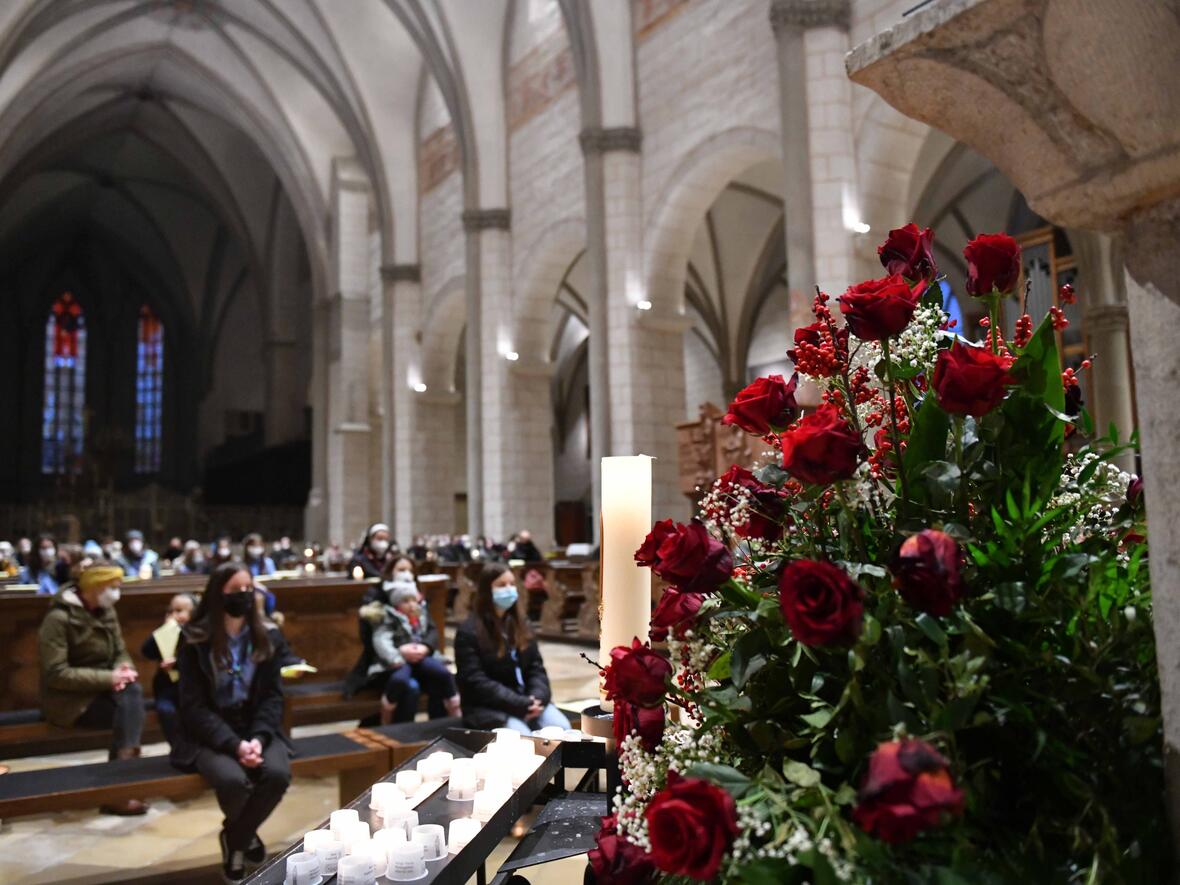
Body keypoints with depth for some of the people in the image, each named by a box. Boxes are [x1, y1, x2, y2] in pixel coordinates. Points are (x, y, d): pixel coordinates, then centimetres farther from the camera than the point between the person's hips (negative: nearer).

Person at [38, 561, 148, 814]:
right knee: (130, 707, -26)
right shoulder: (59, 618, -15)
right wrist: (108, 678, -24)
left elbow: (121, 652, 12)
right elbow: (56, 674, -20)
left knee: (133, 692, -26)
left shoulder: (107, 612, 7)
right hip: (70, 700, -6)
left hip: (102, 689, 6)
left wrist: (124, 670, -13)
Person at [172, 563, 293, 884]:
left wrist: (258, 739, -17)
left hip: (257, 728, 3)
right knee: (233, 781, -32)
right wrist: (234, 745, -21)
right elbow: (194, 706, -10)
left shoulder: (268, 636, 2)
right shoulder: (194, 640, -8)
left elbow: (273, 695, 1)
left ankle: (234, 838, 2)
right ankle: (246, 836, 5)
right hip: (210, 733, -3)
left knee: (278, 774, -28)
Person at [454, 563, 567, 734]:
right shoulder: (468, 632, -7)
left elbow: (536, 667, 11)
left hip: (528, 701, 6)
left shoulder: (521, 624, 13)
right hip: (488, 708, -5)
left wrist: (537, 698, -11)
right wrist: (521, 705, -20)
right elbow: (477, 683, -14)